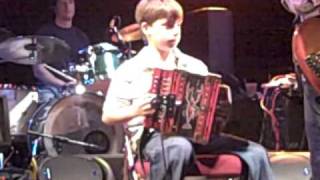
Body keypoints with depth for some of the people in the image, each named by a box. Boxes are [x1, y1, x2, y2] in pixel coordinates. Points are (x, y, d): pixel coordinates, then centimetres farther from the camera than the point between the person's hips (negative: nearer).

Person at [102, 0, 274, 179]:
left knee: (255, 152, -15)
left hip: (196, 132, 4)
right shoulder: (130, 70, 4)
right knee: (180, 148, -41)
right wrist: (135, 110, -19)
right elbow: (108, 116, 1)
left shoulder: (195, 66, 17)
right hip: (152, 135, -4)